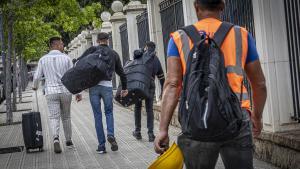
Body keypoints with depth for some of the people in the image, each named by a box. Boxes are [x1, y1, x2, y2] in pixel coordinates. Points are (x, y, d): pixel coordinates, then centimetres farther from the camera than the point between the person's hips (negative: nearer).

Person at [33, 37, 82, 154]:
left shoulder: (43, 59, 1)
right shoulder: (66, 58, -1)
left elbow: (37, 77, 3)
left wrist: (35, 86, 26)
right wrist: (78, 93, 1)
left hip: (51, 92, -1)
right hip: (65, 92, 1)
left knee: (54, 118, -6)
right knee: (66, 117, 17)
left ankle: (56, 139, -31)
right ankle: (68, 141, 27)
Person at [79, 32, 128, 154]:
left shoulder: (93, 50, 6)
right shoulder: (114, 54, 14)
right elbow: (121, 73, 20)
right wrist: (124, 88, 31)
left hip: (93, 86, -1)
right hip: (107, 86, 1)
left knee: (97, 115, 6)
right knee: (109, 112, 18)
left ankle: (101, 146, 6)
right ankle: (111, 135, -8)